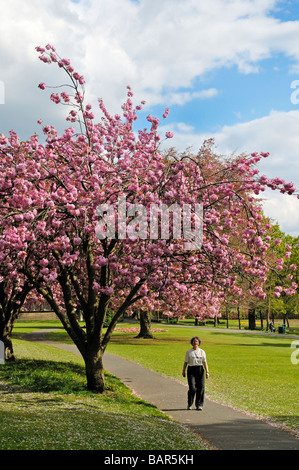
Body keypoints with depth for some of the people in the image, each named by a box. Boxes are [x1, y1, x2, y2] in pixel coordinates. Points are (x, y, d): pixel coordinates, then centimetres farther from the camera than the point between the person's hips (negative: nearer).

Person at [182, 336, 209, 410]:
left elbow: (205, 362, 2)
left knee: (200, 388, -3)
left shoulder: (202, 352, 7)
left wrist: (207, 372, -7)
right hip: (191, 370, -2)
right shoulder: (188, 352, 6)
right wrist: (183, 371, 5)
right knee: (192, 388, -10)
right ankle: (189, 404, 8)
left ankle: (199, 405, 9)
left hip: (200, 370, 2)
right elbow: (186, 362, 8)